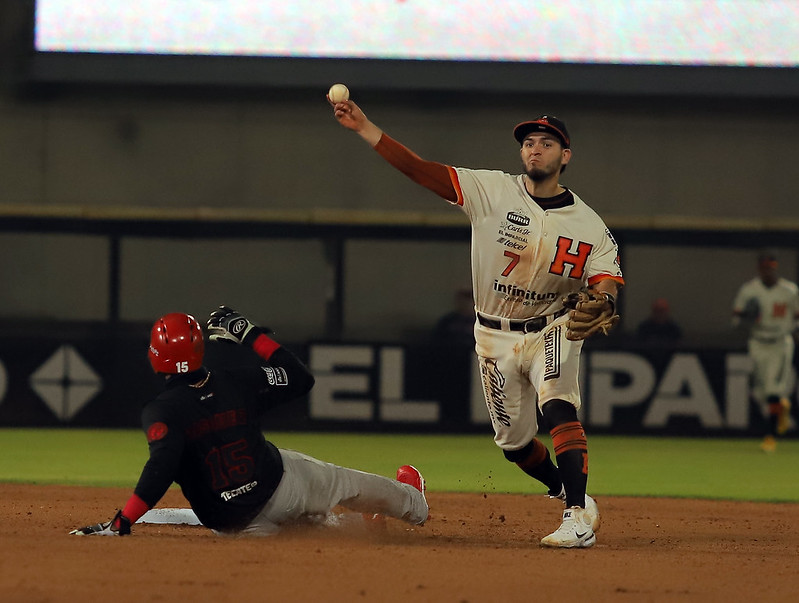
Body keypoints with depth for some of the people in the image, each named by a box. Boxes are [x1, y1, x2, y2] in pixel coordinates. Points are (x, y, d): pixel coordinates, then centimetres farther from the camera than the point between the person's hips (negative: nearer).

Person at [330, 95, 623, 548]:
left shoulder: (590, 226, -9)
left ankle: (579, 516, -33)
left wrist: (602, 304, -44)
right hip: (496, 337, 2)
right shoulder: (492, 191, -10)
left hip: (552, 330, -2)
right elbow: (419, 169, -17)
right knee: (514, 441, 9)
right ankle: (571, 492, 35)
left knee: (558, 406, -28)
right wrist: (364, 127, -27)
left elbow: (607, 282, -18)